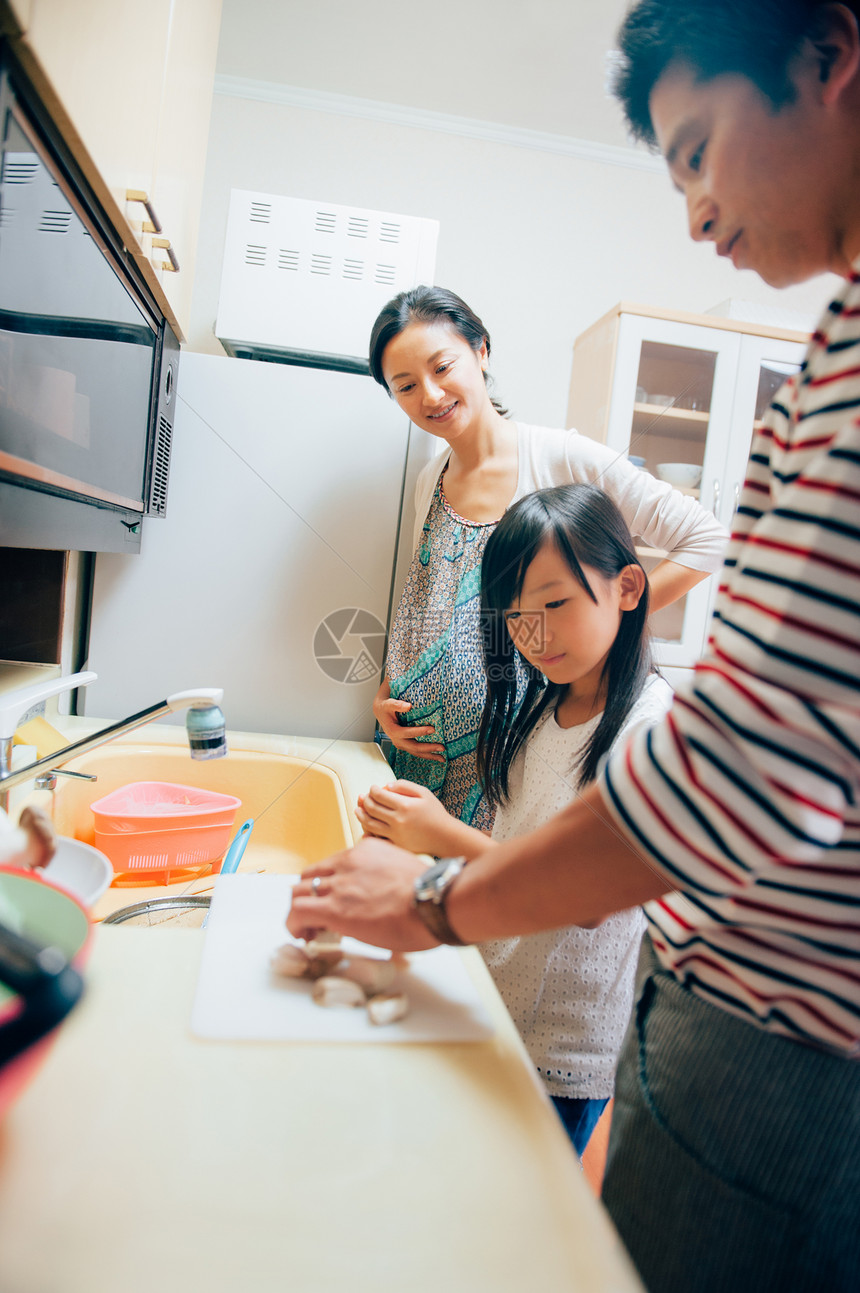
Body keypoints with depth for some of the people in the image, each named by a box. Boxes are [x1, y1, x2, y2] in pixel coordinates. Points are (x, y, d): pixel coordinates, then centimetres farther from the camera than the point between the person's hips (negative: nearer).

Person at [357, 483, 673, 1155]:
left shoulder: (659, 722, -20)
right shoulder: (537, 710, 2)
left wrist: (447, 837, -26)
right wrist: (410, 831, -12)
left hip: (564, 1050, -5)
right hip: (489, 1003, 6)